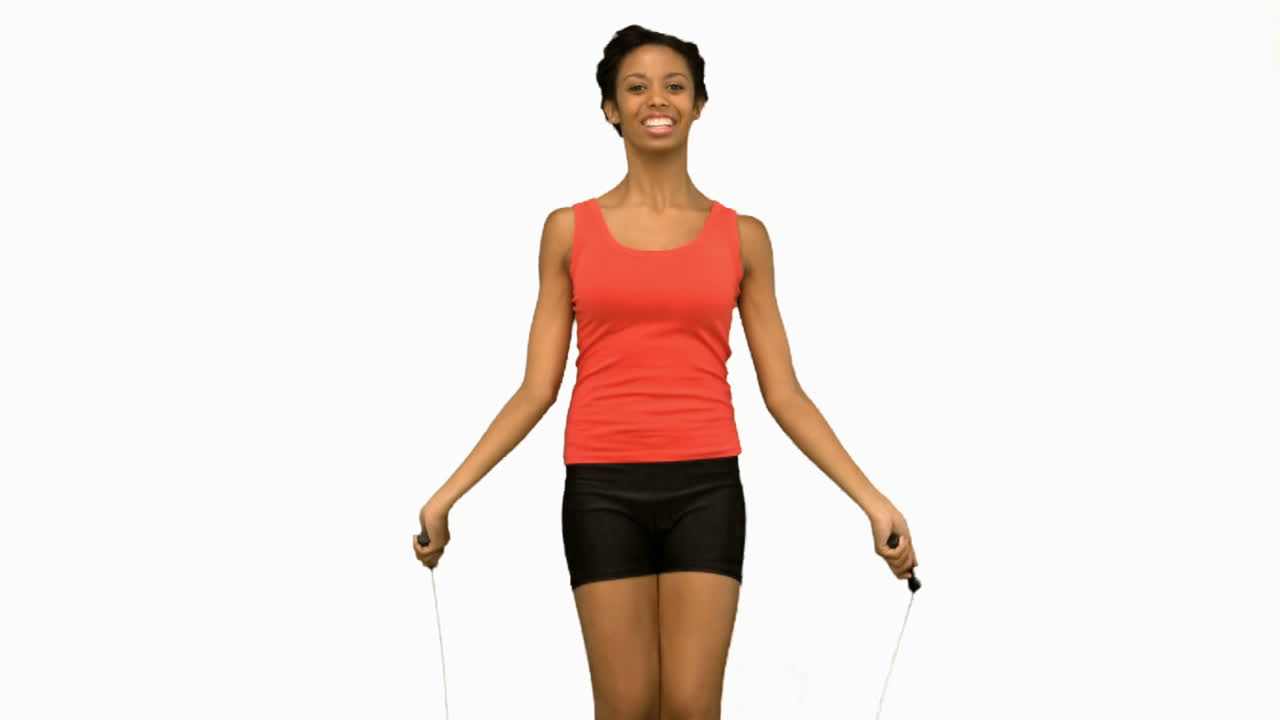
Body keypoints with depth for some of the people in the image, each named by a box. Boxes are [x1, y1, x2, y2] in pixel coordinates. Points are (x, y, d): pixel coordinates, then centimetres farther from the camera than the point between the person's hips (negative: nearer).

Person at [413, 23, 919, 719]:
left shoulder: (742, 236, 7)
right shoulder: (570, 230, 7)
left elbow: (783, 393, 7)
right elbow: (537, 388, 6)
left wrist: (871, 499, -1)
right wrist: (447, 493, -1)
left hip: (704, 487, 0)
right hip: (603, 490, 0)